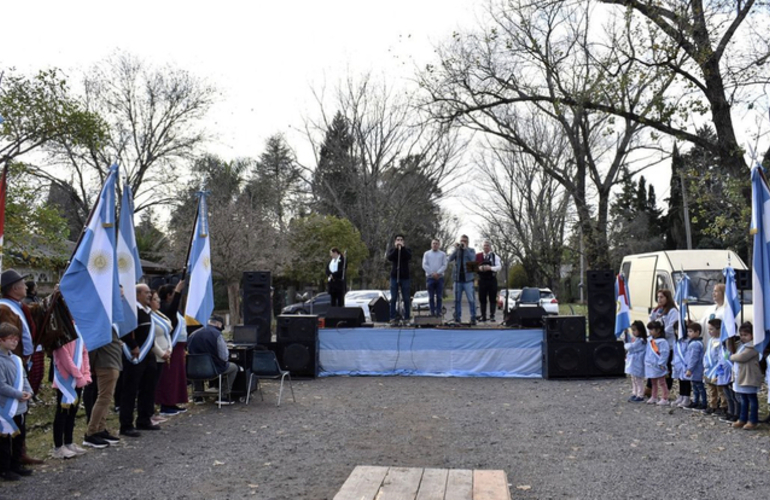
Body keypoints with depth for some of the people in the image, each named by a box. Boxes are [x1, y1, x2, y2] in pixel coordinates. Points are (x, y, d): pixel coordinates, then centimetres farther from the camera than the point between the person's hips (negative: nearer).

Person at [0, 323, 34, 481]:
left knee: (19, 437, 18)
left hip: (20, 407, 8)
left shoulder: (15, 359, 7)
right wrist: (19, 394, -17)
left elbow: (23, 377, 13)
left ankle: (16, 465, 31)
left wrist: (28, 391, -4)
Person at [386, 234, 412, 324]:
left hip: (405, 277, 0)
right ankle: (393, 318, -1)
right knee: (393, 299, -2)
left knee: (406, 299, 0)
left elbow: (409, 257, -13)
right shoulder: (392, 250, 10)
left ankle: (406, 318, 3)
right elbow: (389, 258, -11)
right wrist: (396, 248, -15)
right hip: (394, 276, 0)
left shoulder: (407, 250, 9)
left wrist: (402, 247, -17)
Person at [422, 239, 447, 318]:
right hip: (430, 277, 0)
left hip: (440, 277, 0)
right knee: (431, 296, 0)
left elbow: (444, 265, 1)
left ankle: (439, 312, -1)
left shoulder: (443, 254, 11)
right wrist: (432, 273, -9)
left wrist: (437, 273, -13)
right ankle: (432, 312, 1)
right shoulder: (427, 254, 11)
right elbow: (424, 265, 2)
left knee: (439, 296, -2)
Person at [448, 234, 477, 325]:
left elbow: (473, 259, -12)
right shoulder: (456, 250, 13)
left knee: (471, 299, -6)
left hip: (468, 278, -2)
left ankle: (473, 318, -2)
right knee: (457, 300, 6)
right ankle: (457, 318, 11)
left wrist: (465, 248, -13)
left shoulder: (471, 250, 8)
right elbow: (450, 259, -3)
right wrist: (456, 249, -11)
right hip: (458, 278, 3)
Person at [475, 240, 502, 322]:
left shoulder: (495, 256, 3)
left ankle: (492, 316, 5)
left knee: (492, 298, -1)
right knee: (482, 298, 3)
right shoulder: (478, 256, 7)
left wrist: (490, 268, -21)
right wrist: (478, 268, -15)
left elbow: (499, 267, -6)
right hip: (482, 279, 2)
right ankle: (483, 316, 10)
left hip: (492, 279, -1)